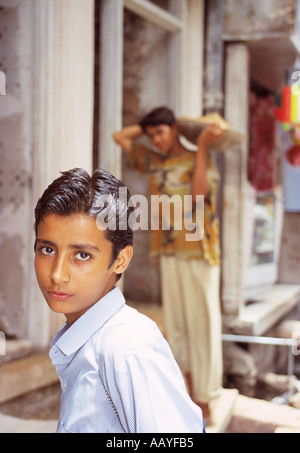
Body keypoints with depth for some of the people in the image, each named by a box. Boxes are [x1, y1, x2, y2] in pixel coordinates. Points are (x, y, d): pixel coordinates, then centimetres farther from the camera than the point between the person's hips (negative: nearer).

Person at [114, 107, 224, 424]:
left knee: (201, 325, -4)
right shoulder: (154, 162, 14)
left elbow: (198, 196, -18)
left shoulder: (201, 160, 0)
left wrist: (202, 146, -17)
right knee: (177, 325, 8)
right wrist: (150, 125, 15)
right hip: (169, 252, 6)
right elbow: (120, 136, 23)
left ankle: (205, 404, 2)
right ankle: (191, 394, 19)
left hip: (198, 253, -5)